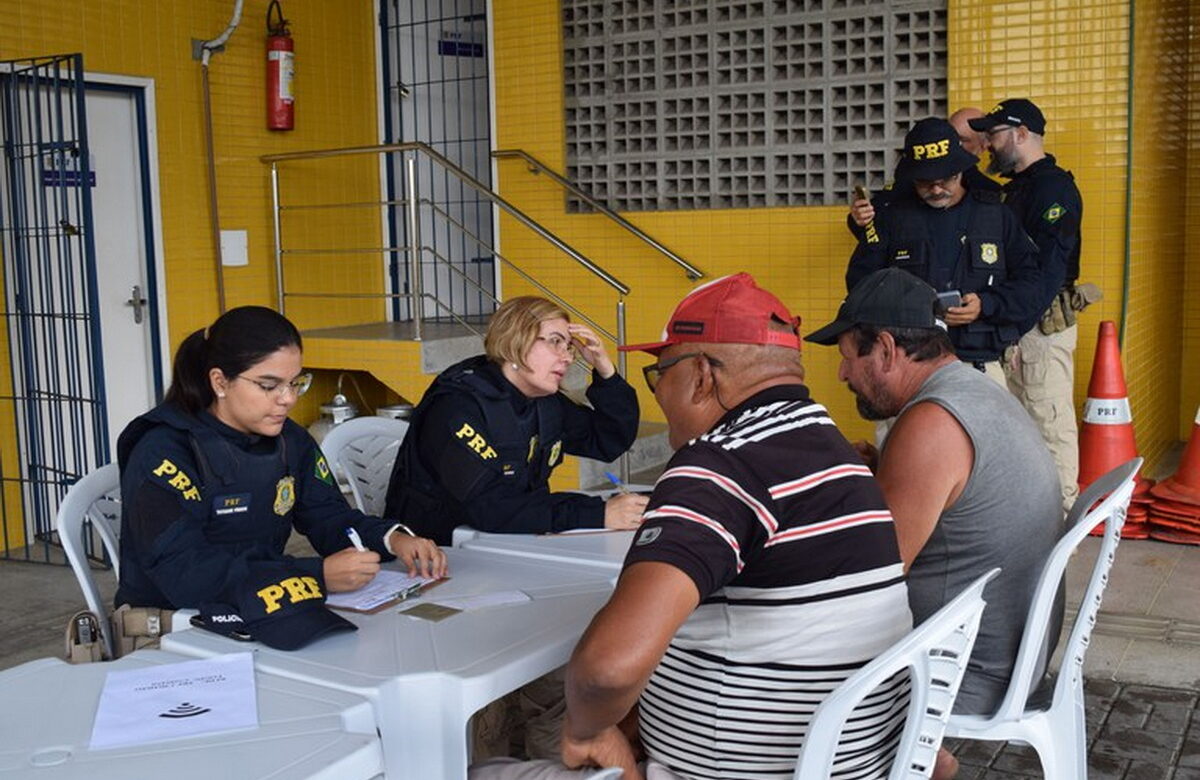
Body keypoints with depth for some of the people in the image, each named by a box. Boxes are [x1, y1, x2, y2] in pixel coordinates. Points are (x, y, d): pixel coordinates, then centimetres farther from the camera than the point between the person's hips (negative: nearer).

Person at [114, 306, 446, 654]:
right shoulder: (163, 453, -16)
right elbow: (185, 575, -25)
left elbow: (330, 518, 10)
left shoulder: (290, 441, 7)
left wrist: (393, 539, -13)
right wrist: (318, 576, -29)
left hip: (263, 623, 6)